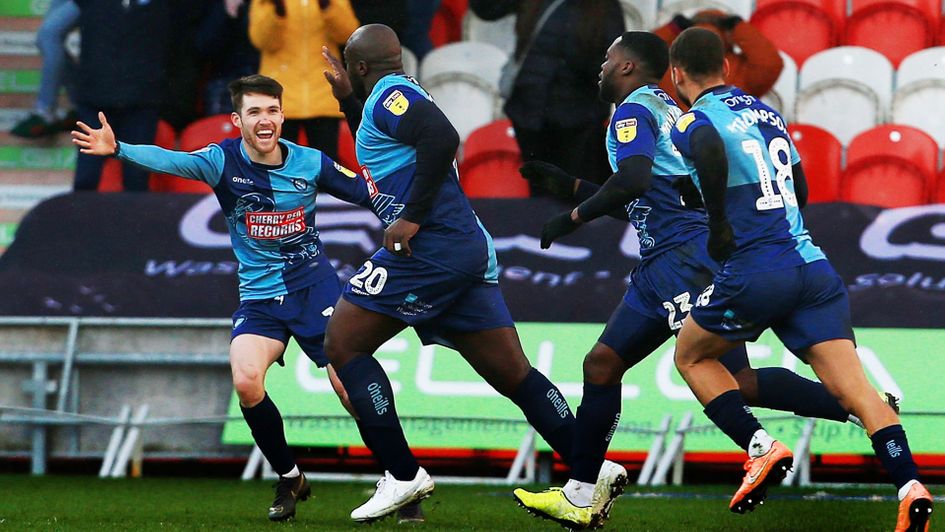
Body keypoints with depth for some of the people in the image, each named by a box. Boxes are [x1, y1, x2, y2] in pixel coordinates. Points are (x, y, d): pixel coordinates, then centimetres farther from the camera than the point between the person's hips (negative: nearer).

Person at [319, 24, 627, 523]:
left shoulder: (389, 95, -5)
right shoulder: (399, 96, 24)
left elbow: (441, 137, -24)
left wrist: (413, 217, -22)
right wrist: (346, 98, 36)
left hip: (429, 248, -10)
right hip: (468, 251, 10)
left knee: (342, 345, -2)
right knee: (512, 374, 6)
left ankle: (402, 475, -7)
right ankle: (592, 468, -2)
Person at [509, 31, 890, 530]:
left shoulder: (635, 109, -5)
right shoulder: (665, 110, 25)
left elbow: (634, 180, -22)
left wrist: (574, 216, -11)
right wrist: (571, 186, 36)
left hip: (688, 259, -10)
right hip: (664, 264, 10)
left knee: (734, 381, -17)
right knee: (602, 364, 9)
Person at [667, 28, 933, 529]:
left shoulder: (691, 122, 0)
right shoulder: (765, 111, 20)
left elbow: (710, 149, -26)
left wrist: (718, 228, -17)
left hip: (756, 271, -5)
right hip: (813, 265, 5)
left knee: (691, 356, 20)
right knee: (854, 388, -4)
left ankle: (761, 448, 3)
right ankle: (909, 485, -24)